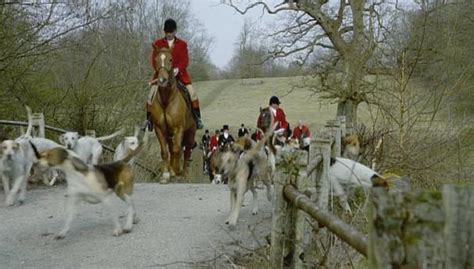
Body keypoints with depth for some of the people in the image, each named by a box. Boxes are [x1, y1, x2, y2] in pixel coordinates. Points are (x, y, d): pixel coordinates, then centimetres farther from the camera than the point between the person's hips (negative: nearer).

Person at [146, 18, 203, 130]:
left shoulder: (182, 44, 8)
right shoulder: (158, 43, 8)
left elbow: (185, 60, -2)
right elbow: (154, 59, 1)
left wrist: (178, 69, -22)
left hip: (179, 73, 0)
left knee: (192, 92, -13)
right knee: (152, 95, -12)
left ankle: (197, 117, -2)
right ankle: (149, 119, 0)